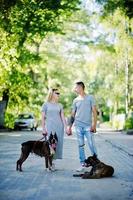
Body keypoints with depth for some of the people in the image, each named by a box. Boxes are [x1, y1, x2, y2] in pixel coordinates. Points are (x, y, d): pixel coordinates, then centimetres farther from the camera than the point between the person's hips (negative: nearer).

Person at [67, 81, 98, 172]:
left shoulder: (90, 98, 2)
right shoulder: (75, 100, 13)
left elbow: (94, 111, -2)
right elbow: (73, 114, 15)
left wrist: (94, 124, -11)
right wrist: (69, 127, 11)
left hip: (88, 126, -3)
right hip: (78, 125, 4)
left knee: (92, 145, -7)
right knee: (81, 145, 5)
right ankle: (82, 164, 10)